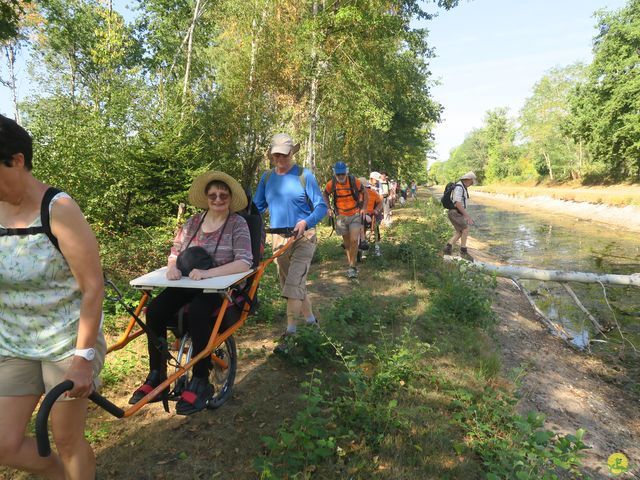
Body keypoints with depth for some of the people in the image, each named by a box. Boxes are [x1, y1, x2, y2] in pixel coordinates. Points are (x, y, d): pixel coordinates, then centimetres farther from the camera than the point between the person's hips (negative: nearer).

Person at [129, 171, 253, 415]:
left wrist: (208, 272, -28)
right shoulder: (194, 221, 10)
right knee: (154, 310, -19)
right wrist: (172, 266, -13)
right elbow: (175, 250, 12)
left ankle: (200, 382, -19)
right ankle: (156, 376, -3)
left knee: (198, 312, -34)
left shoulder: (238, 223, -5)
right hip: (189, 283, 5)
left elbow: (244, 262, -16)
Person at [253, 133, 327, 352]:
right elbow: (257, 207, 11)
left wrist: (306, 222, -26)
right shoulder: (267, 177, 7)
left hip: (303, 238, -5)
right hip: (278, 238, 6)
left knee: (294, 284, -14)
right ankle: (310, 320, 32)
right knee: (289, 284, 14)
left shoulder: (304, 175, -6)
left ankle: (290, 333, -8)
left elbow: (321, 207, -8)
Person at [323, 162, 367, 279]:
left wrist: (363, 208, -5)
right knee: (347, 242, 9)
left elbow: (364, 193, 2)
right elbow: (325, 195, 9)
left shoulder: (354, 181, -15)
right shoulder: (331, 184, -11)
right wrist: (328, 208, -1)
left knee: (354, 240, -15)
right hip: (341, 216, 2)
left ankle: (352, 267, -3)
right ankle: (352, 266, 24)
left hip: (355, 215, -2)